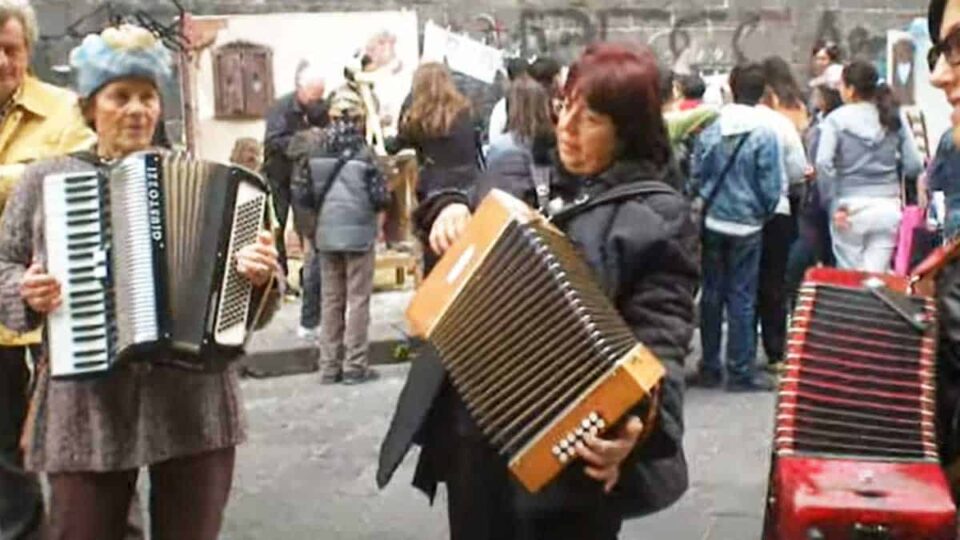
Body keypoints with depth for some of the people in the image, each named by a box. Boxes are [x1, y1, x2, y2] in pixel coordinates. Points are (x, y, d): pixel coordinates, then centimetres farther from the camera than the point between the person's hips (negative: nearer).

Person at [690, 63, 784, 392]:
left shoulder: (711, 129, -3)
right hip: (747, 225, -3)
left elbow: (696, 175, 1)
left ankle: (709, 367, 18)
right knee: (742, 297, 3)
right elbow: (772, 186, -9)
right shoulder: (765, 133, -12)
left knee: (711, 293, 11)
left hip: (713, 221, 3)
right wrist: (765, 213, 9)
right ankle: (740, 371, 7)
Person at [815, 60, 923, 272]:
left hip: (851, 207, -3)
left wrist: (834, 205, -11)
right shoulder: (893, 118, 6)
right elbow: (914, 166, 3)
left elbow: (824, 164, -17)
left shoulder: (837, 119, -4)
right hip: (887, 206, 3)